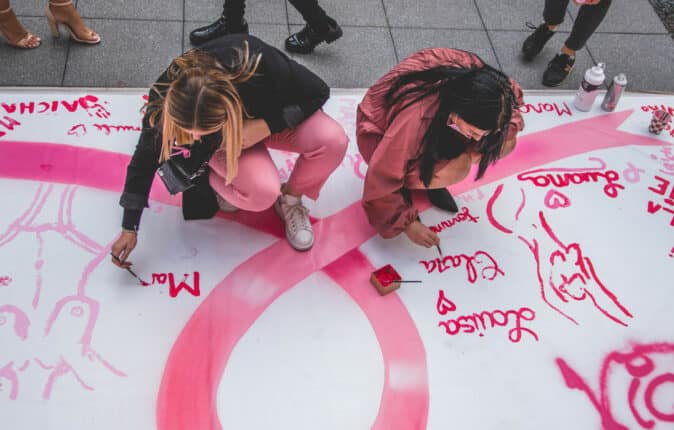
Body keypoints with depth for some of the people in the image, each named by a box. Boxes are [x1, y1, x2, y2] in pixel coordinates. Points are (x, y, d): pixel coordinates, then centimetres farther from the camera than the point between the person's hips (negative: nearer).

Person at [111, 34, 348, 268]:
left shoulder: (262, 66, -39)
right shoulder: (166, 97, -33)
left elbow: (318, 92, -21)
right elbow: (145, 159, -17)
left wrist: (266, 126, -33)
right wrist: (129, 229, -11)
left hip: (271, 119, 1)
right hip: (219, 143, -1)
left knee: (332, 140, -30)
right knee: (262, 192, -32)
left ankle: (291, 199, -1)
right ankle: (214, 181, 4)